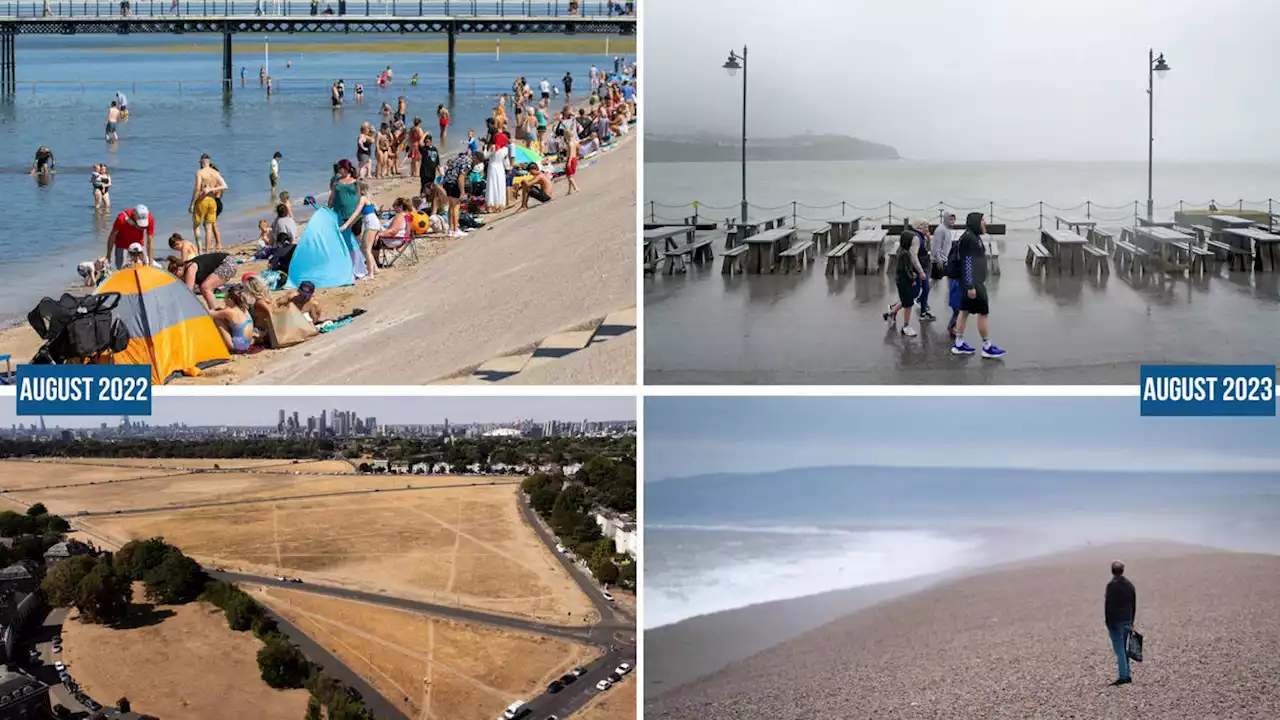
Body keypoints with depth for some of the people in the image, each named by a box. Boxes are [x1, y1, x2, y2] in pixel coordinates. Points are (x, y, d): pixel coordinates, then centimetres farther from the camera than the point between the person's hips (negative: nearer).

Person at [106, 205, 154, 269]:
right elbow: (112, 236, -18)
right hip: (121, 244, -1)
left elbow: (149, 242, -19)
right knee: (120, 267, -7)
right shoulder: (122, 218, -32)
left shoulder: (150, 219, -27)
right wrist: (108, 257, -12)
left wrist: (150, 262, -19)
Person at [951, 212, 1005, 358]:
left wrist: (981, 281, 24)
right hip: (973, 282, -10)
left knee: (964, 311, 12)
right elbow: (967, 262, -21)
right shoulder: (968, 238, -18)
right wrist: (971, 286, -23)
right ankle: (987, 347, 3)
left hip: (976, 281, 10)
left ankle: (959, 345, 16)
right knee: (983, 313, -4)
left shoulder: (974, 237, 14)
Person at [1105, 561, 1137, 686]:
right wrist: (1131, 622, 20)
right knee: (1123, 649, 16)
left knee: (1119, 649, -6)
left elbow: (1108, 606, -16)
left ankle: (1123, 676, -8)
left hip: (1116, 622, -7)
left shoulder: (1112, 586, -15)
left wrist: (1109, 623, -11)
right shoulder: (1130, 585, 9)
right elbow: (1134, 605, 14)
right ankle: (1127, 675, 18)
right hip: (1127, 621, 7)